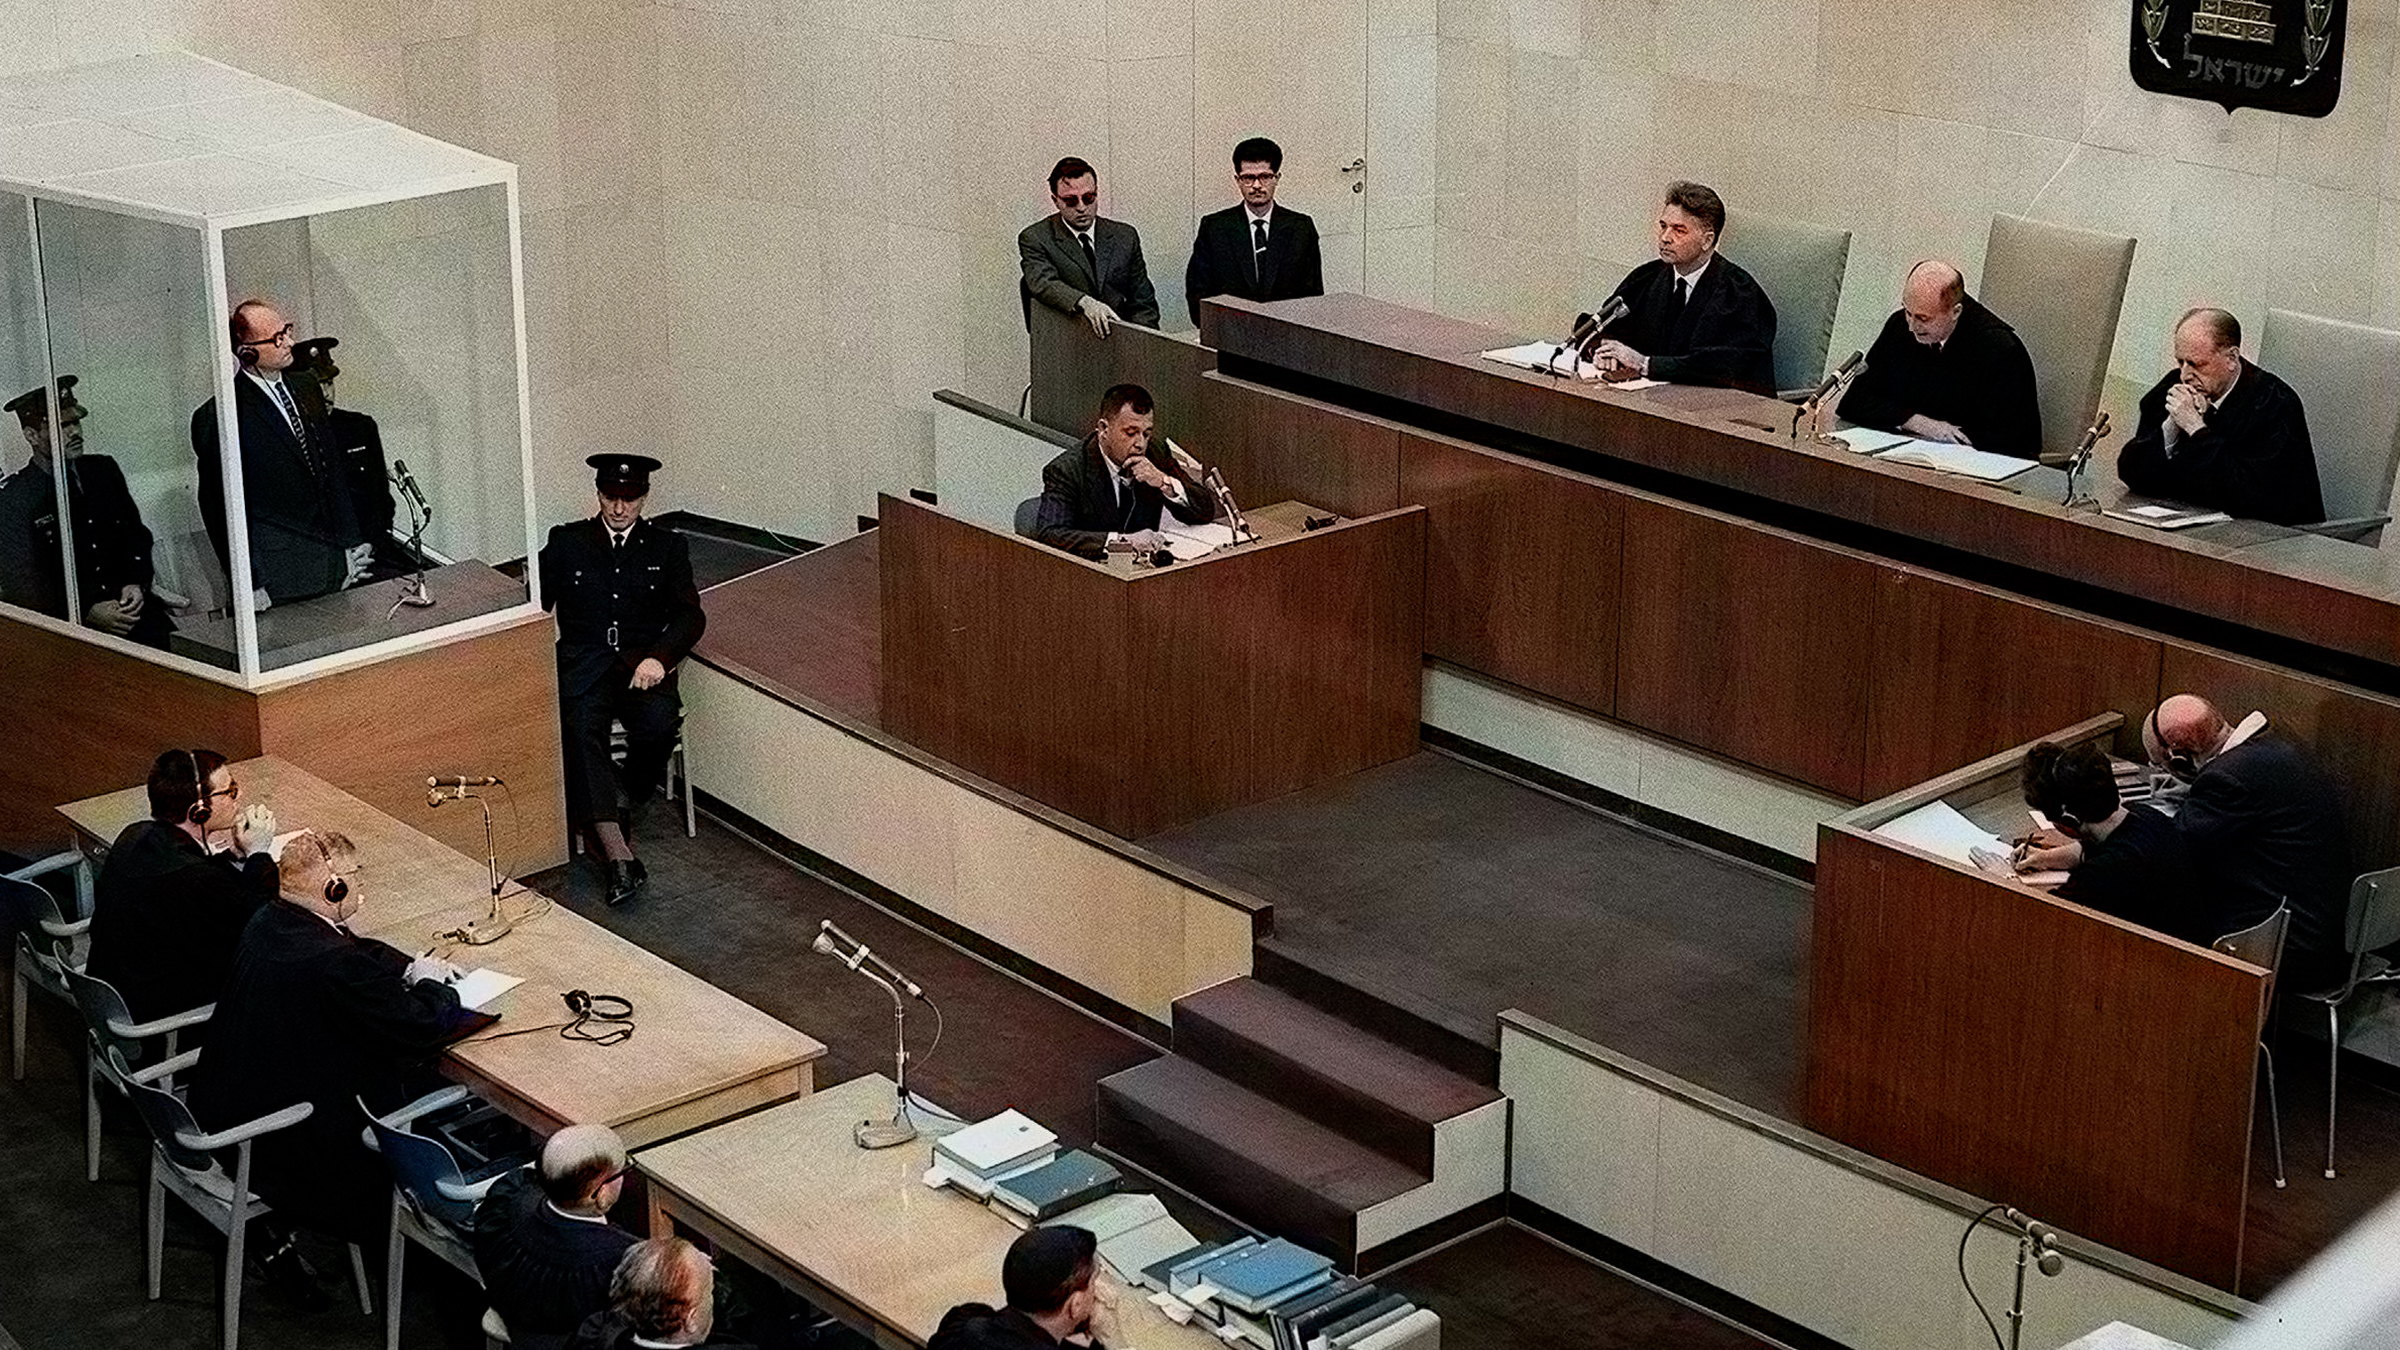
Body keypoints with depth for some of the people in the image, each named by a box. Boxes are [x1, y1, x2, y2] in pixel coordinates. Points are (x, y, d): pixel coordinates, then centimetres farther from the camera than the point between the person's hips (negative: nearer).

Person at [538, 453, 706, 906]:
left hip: (642, 663, 0)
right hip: (583, 661, 0)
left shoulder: (667, 546, 14)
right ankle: (618, 854, -39)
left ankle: (620, 813, -8)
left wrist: (658, 657, -14)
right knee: (580, 726, -32)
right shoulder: (566, 542, 15)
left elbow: (690, 615, 5)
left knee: (660, 723, -33)